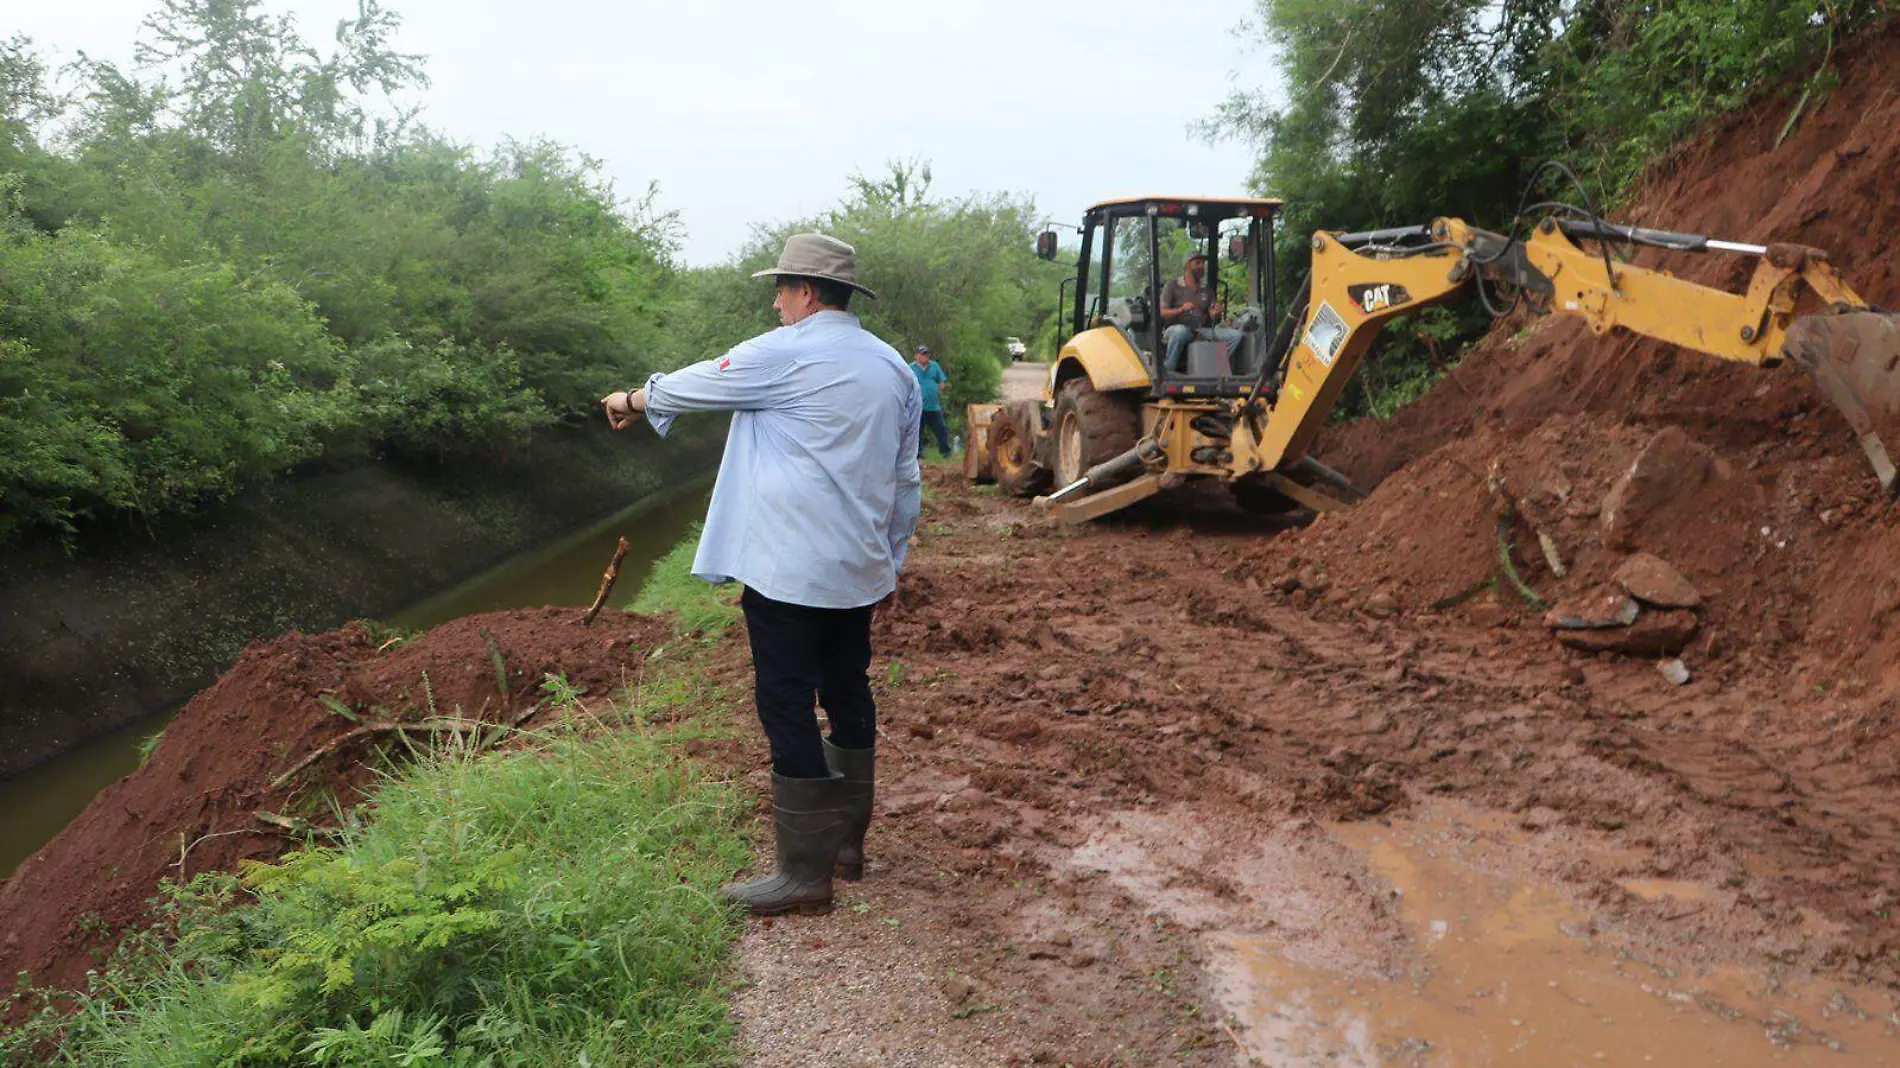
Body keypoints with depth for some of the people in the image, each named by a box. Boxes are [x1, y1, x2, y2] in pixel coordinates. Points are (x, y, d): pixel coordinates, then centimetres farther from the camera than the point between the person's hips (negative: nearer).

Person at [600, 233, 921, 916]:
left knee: (788, 710, -3)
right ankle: (847, 844, 27)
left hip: (788, 574, -8)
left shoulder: (785, 354, -10)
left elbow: (693, 385, 4)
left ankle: (804, 873, 1)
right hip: (859, 572, 8)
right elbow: (907, 480, 15)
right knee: (848, 696, 16)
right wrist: (892, 563, 23)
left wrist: (633, 402, 24)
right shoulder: (894, 368, 11)